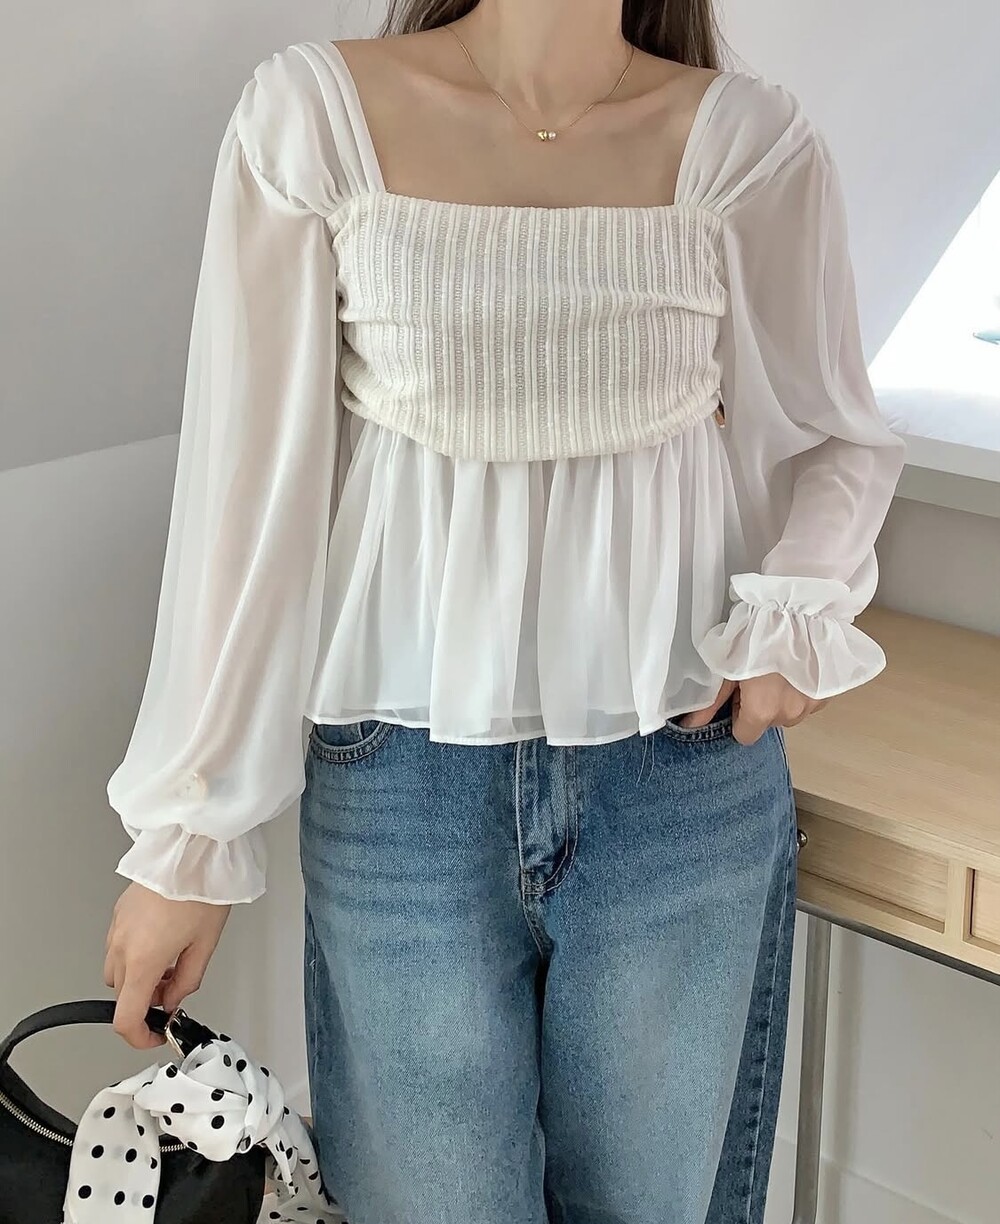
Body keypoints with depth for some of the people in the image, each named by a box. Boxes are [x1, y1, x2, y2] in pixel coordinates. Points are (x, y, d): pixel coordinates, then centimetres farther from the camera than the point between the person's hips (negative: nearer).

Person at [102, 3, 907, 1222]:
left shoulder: (751, 141, -4)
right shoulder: (315, 113, -7)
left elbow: (839, 437, 10)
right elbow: (251, 487, -6)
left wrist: (796, 609, -12)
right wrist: (185, 834, -4)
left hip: (687, 787, 1)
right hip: (401, 788, -1)